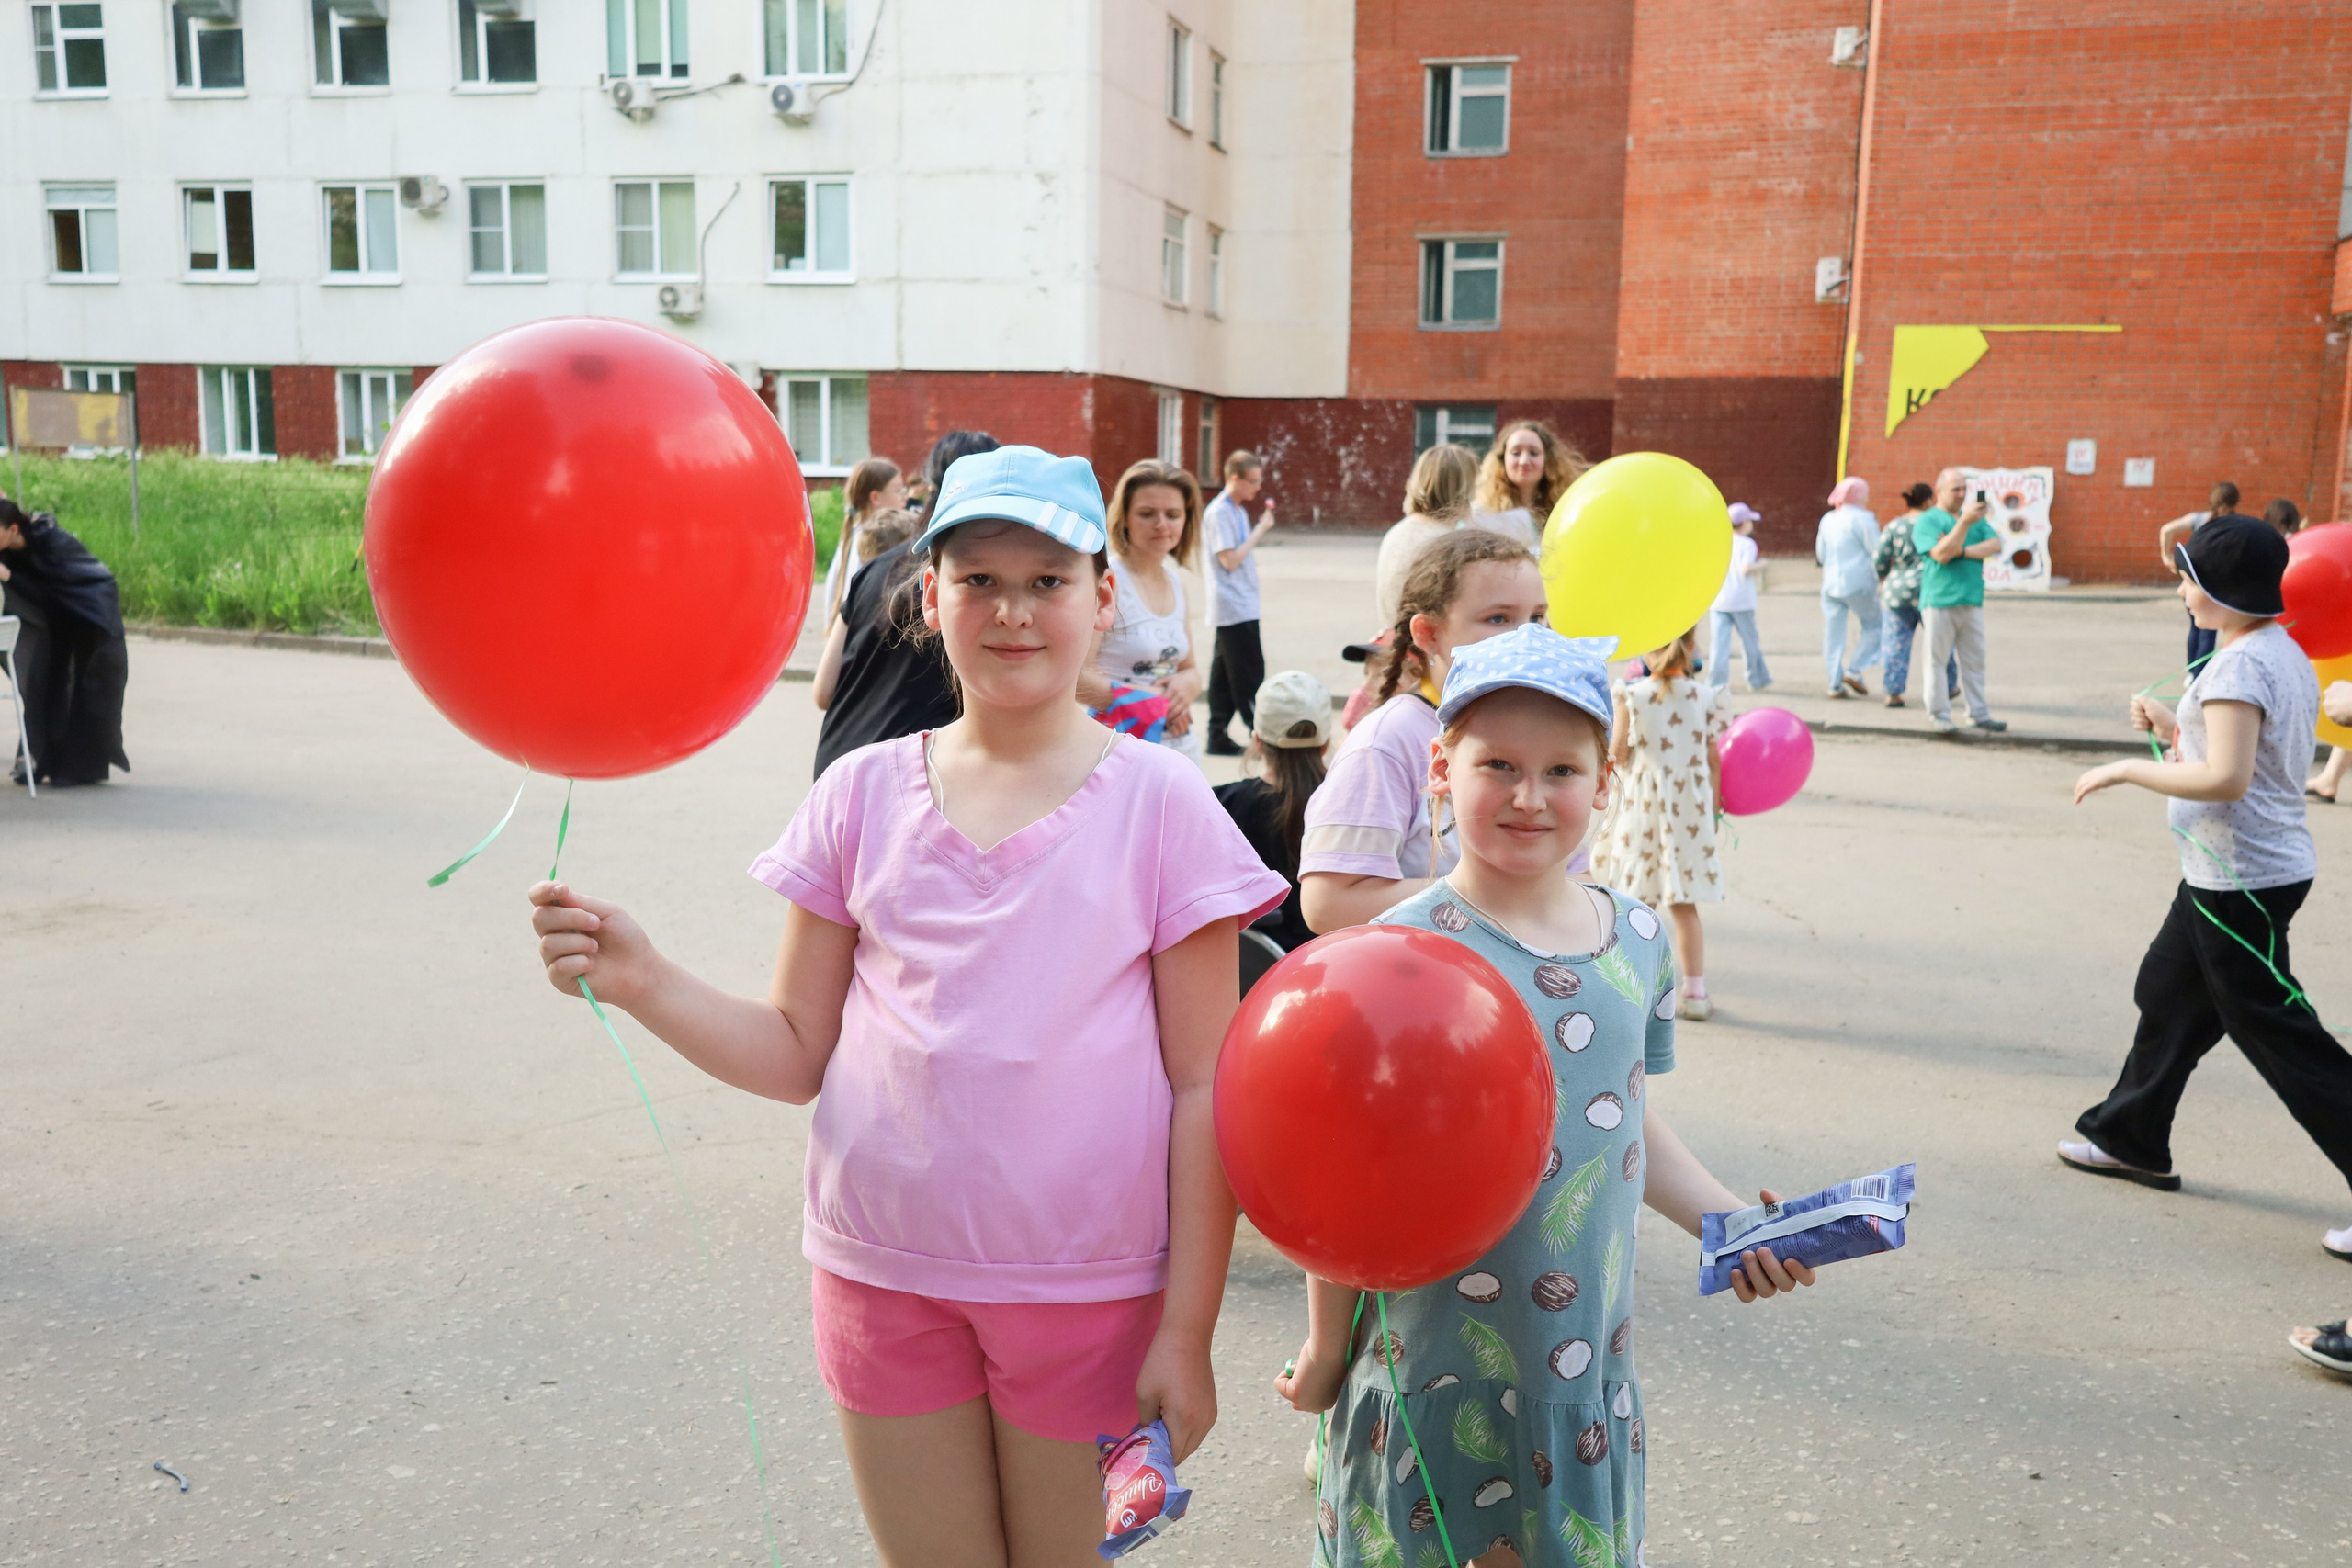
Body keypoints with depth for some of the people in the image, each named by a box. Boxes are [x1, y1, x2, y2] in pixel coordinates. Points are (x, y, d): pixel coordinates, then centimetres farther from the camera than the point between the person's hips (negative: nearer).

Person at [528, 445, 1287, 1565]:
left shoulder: (1159, 803, -7)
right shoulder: (864, 793, 1)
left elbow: (1205, 1088, -6)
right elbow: (796, 1052, 3)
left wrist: (1187, 1328, -7)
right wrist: (643, 983, -14)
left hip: (1086, 1286, -2)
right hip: (885, 1271, 2)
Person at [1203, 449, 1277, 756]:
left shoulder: (1238, 510, 16)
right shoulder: (1219, 512, -13)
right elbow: (1230, 559, -18)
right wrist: (1261, 529, -14)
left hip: (1241, 607, 10)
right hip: (1235, 608, -9)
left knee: (1225, 673, 10)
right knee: (1249, 675, -6)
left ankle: (1218, 736, 14)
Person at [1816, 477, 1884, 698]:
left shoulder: (1827, 519, 10)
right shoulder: (1863, 518, -9)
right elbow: (1877, 551, -10)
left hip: (1831, 583, 6)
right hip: (1858, 583, -5)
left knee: (1833, 633, 6)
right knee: (1873, 626, 10)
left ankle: (1835, 683, 4)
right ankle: (1855, 670, -3)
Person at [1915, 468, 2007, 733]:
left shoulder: (1975, 517, 17)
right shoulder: (1927, 520, -2)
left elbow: (1995, 545, 2)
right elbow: (1941, 554, -17)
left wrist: (1962, 551, -11)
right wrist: (1964, 522, -23)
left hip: (1972, 601, 5)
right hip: (1939, 600, -5)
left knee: (1974, 660, 8)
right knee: (1937, 659, -1)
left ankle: (1979, 714, 14)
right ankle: (1939, 714, 7)